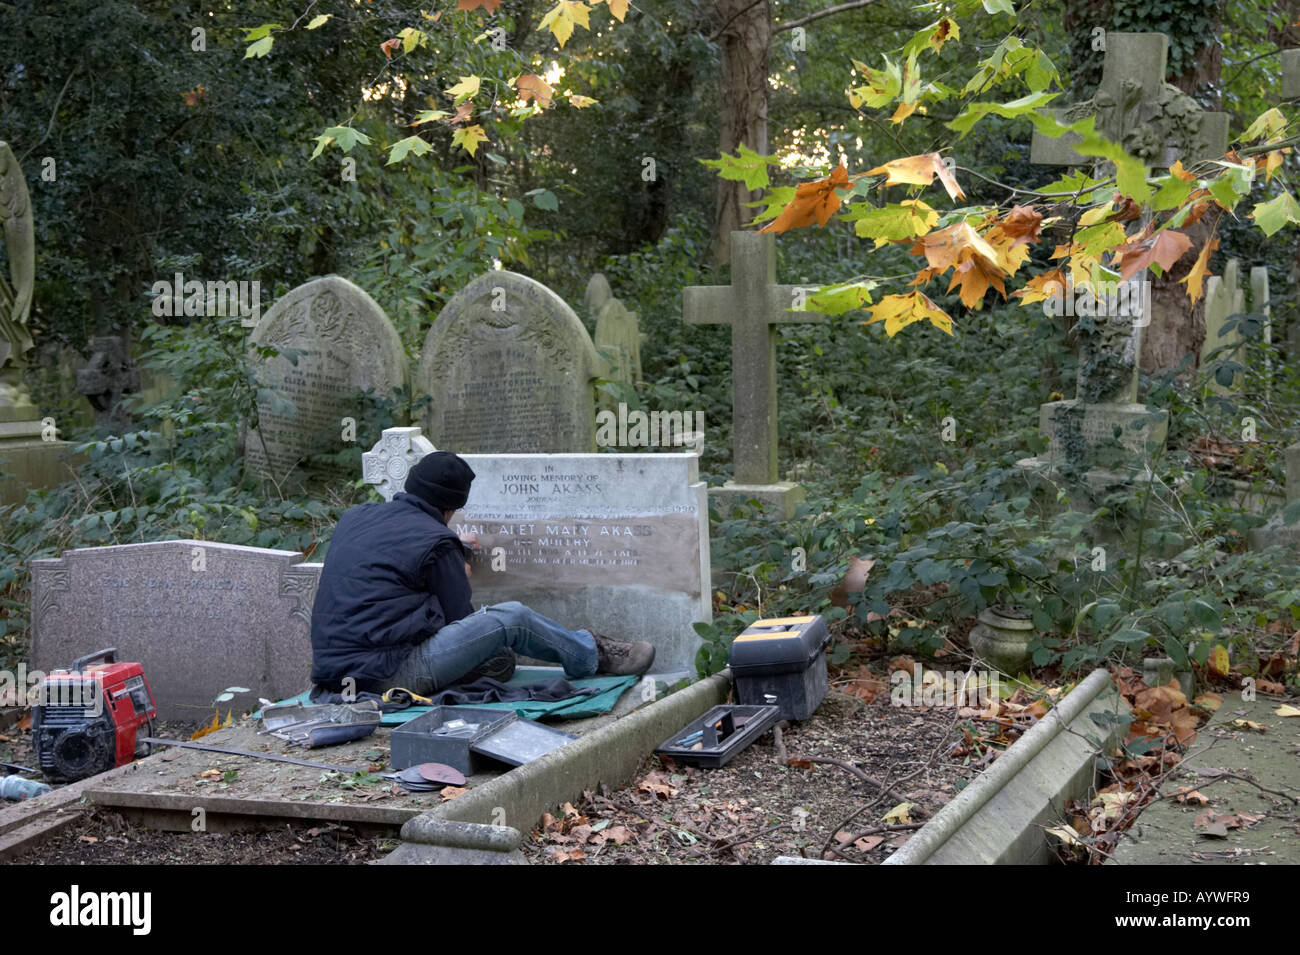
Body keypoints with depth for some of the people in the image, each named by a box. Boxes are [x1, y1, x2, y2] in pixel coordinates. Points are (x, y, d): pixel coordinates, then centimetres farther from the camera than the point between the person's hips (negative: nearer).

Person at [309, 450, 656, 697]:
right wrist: (458, 576, 21)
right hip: (387, 674, -8)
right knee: (511, 617, -1)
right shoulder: (435, 541, -9)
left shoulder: (355, 517, 13)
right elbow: (459, 617, 0)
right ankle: (592, 654, 20)